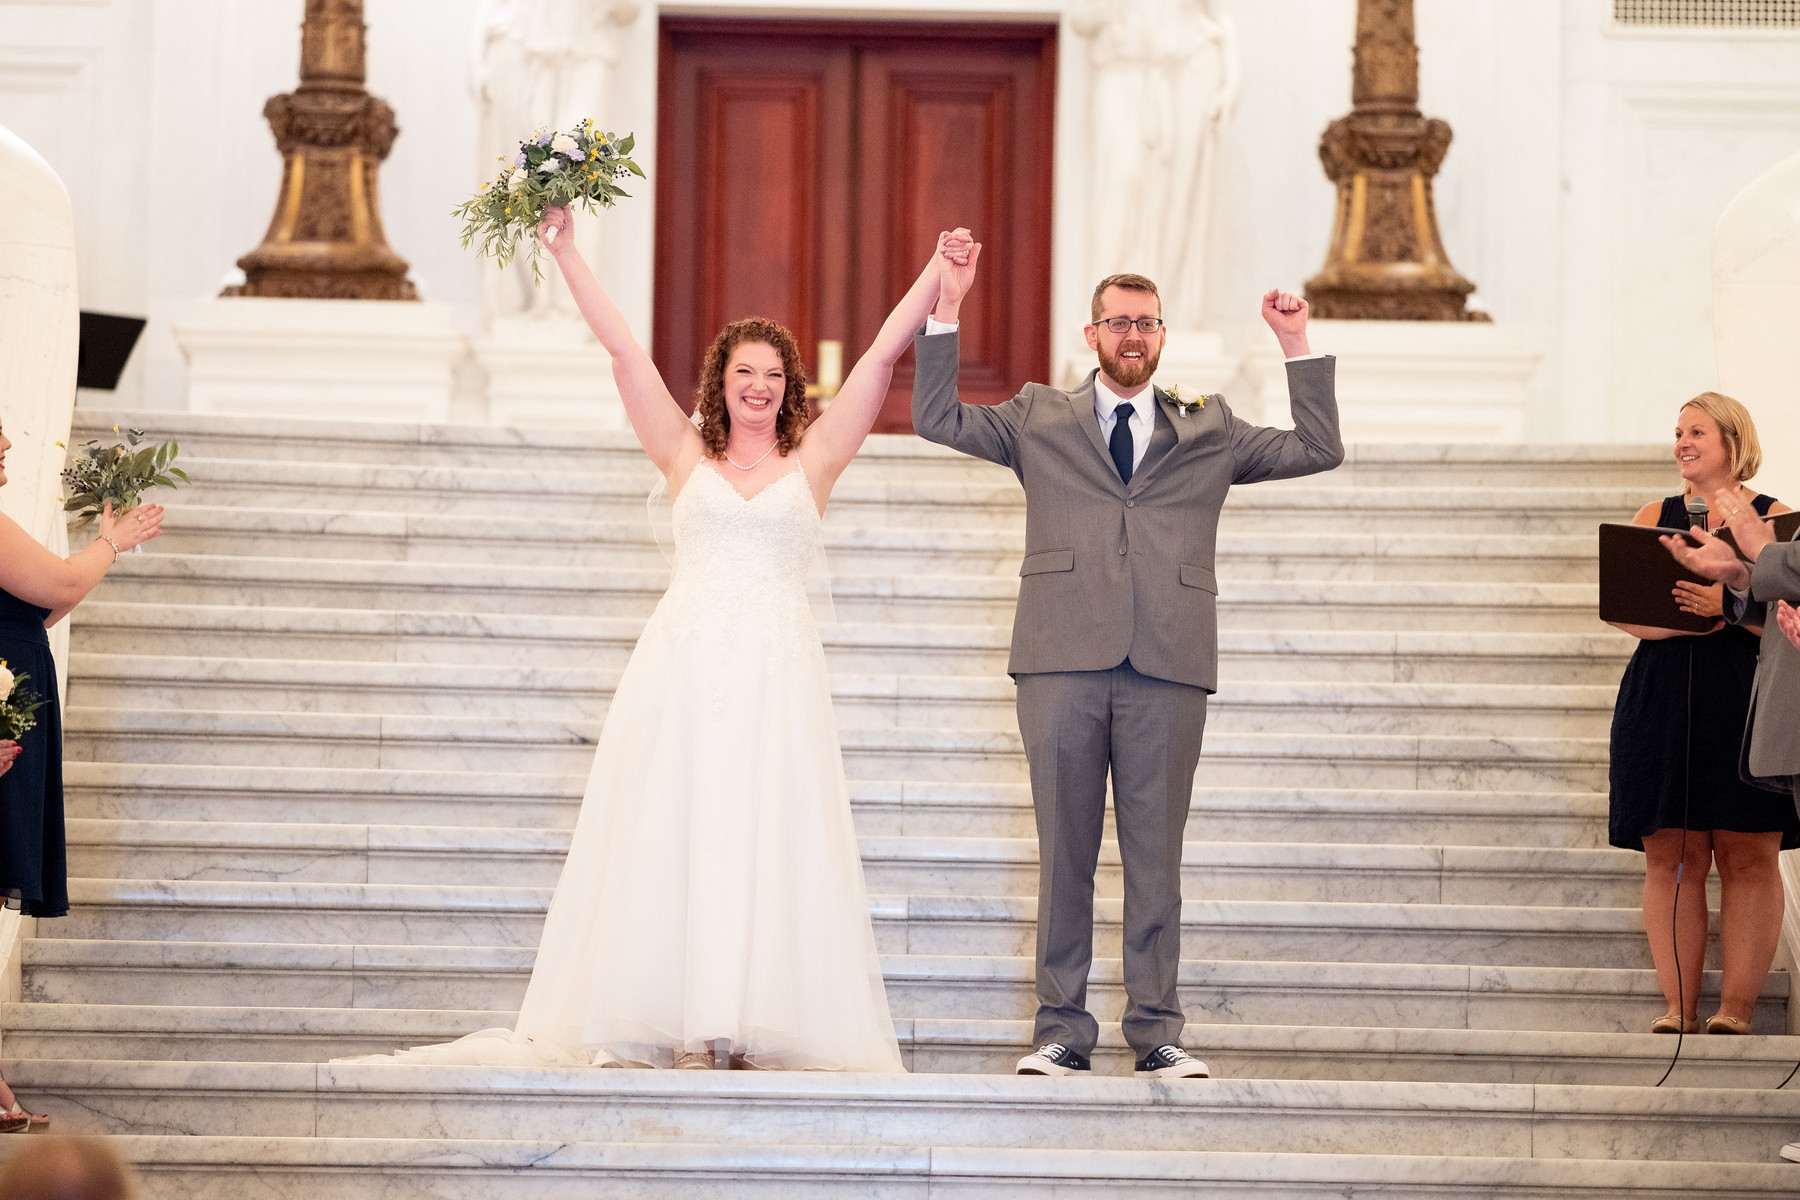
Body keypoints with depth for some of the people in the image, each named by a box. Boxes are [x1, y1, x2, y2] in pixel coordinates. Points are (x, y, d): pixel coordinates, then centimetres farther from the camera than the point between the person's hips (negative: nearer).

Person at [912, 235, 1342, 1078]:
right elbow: (936, 419, 9)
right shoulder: (1039, 421, 15)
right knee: (1064, 854, 2)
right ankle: (1062, 1030, 7)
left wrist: (1297, 345, 11)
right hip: (1064, 662, 0)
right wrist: (947, 307, 3)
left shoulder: (1208, 432, 17)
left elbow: (1319, 449, 18)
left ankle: (1157, 1033, 6)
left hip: (1167, 669, 0)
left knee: (1156, 856, 1)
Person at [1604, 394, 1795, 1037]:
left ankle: (1736, 1007, -2)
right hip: (1662, 695, 3)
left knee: (1748, 856, -5)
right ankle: (1678, 1007, 3)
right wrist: (1681, 618, -14)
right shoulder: (1654, 517, 14)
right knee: (1669, 855, 0)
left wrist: (1727, 604, -22)